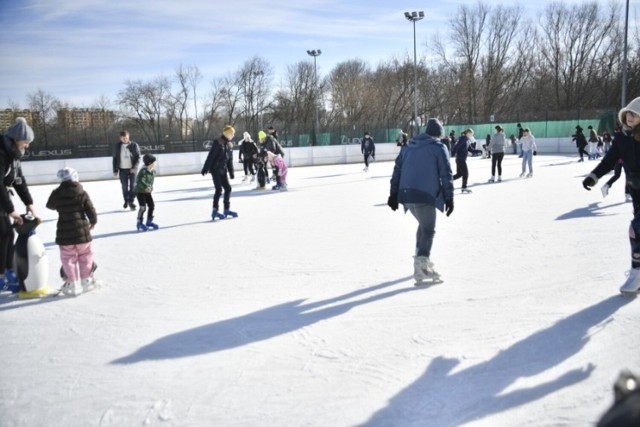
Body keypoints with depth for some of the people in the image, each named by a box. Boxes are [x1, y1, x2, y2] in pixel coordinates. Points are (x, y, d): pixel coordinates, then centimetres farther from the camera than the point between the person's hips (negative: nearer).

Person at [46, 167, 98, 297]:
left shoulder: (57, 194, -3)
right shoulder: (82, 193, -5)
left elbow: (50, 205, 17)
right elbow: (91, 211, -5)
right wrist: (93, 221, 14)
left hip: (64, 232, 0)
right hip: (82, 231, 0)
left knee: (68, 259, 7)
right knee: (85, 256, 16)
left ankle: (72, 284, 8)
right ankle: (86, 281, 23)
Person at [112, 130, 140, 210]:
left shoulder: (134, 145, -4)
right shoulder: (117, 146, 1)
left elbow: (138, 157, -4)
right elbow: (115, 158, 6)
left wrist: (134, 167, -15)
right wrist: (115, 170, 4)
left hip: (132, 169, -1)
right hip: (122, 170, 2)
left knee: (132, 185, -4)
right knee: (124, 186, 7)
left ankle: (131, 201, 4)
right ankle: (126, 200, 25)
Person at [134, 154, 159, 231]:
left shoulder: (153, 171, 1)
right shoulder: (143, 170, -24)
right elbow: (139, 181, -28)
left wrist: (151, 187, -3)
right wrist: (146, 187, -36)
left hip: (147, 192, 8)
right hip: (139, 191, -8)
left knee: (152, 205, 6)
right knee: (143, 207, -13)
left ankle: (149, 222, 22)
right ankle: (139, 223, 3)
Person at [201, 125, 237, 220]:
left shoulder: (229, 144, 10)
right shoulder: (218, 143, -14)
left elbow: (230, 159, 16)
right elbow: (210, 156, -17)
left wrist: (231, 172, 16)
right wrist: (205, 169, -20)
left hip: (223, 170, 8)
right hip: (215, 170, -8)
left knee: (228, 188, 7)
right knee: (219, 189, -10)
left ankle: (227, 209, 17)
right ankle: (215, 211, -3)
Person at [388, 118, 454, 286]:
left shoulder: (408, 146, 19)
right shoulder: (439, 148, 2)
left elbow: (397, 170, 17)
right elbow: (446, 175, -4)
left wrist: (394, 194, 19)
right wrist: (449, 198, -1)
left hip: (405, 194, 7)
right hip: (425, 195, -7)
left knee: (423, 224, 26)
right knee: (428, 230, -3)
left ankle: (422, 258, 34)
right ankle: (421, 264, -19)